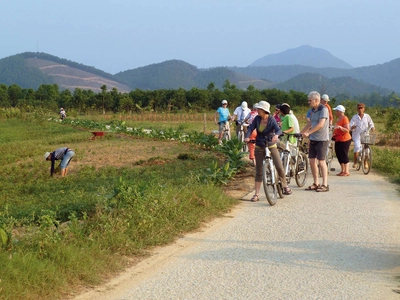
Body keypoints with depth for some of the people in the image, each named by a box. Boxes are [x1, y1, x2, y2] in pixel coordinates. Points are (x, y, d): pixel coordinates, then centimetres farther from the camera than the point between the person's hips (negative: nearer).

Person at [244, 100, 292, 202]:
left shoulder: (272, 120, -12)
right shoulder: (257, 119, -3)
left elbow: (278, 129, -25)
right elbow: (251, 128, -10)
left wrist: (276, 135, -48)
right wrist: (247, 137, -30)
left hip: (271, 146, -3)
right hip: (259, 147, 3)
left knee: (279, 167, -13)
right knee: (259, 171, 3)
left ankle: (285, 186, 11)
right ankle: (256, 194, 8)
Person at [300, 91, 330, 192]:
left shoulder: (323, 109, -14)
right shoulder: (313, 110, 12)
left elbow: (320, 124, -23)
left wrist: (308, 132, -26)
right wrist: (300, 133, 22)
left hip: (322, 139, -8)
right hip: (313, 139, 8)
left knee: (321, 161, -7)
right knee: (312, 161, 7)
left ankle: (325, 185, -3)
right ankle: (316, 183, 15)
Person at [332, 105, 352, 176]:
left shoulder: (345, 118, -13)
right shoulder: (338, 119, 14)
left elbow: (347, 130, -20)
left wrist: (339, 127, -31)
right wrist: (334, 134, 17)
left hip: (344, 140, -9)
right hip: (338, 140, 9)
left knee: (344, 155, -6)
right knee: (339, 155, 10)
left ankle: (346, 172, -1)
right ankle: (343, 170, 17)